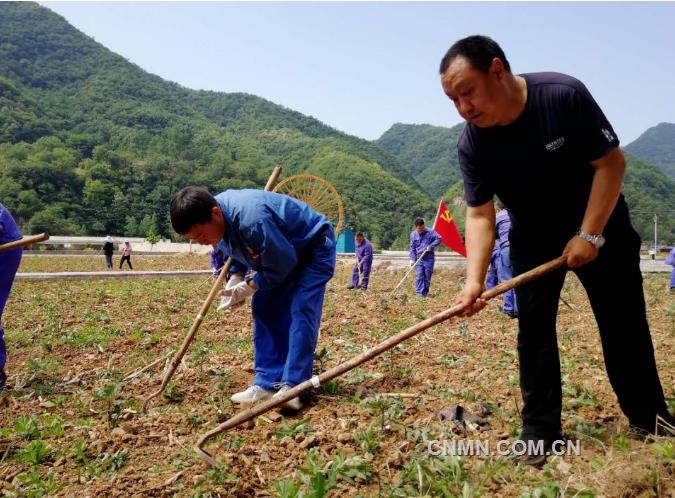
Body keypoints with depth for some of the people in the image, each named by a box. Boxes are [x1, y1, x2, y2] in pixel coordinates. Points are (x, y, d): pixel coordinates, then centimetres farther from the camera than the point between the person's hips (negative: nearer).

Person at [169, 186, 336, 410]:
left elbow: (283, 263, -29)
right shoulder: (219, 220, -12)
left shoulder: (252, 219, -40)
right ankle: (267, 382, 5)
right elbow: (238, 250, 8)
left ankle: (291, 387, -17)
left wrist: (251, 286, -21)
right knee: (263, 308, 1)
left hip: (315, 247, -9)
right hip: (284, 253, 9)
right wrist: (236, 277, -9)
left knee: (300, 311, -20)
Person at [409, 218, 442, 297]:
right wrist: (412, 259, 2)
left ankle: (425, 293, 14)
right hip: (419, 258, 1)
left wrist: (431, 246, -15)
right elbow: (412, 248, 9)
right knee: (419, 276, -8)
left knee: (427, 276, 3)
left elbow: (438, 239, -4)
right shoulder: (413, 234, 6)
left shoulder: (430, 232, -2)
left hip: (429, 258, -1)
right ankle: (419, 293, -8)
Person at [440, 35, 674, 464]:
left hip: (600, 223, -1)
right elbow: (480, 215, -18)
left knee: (624, 323, 4)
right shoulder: (472, 145, -19)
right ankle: (540, 432, 6)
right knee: (533, 327, -5)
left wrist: (590, 235, -23)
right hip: (533, 236, 2)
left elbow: (611, 162, -20)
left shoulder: (564, 94, -27)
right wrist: (474, 281, -32)